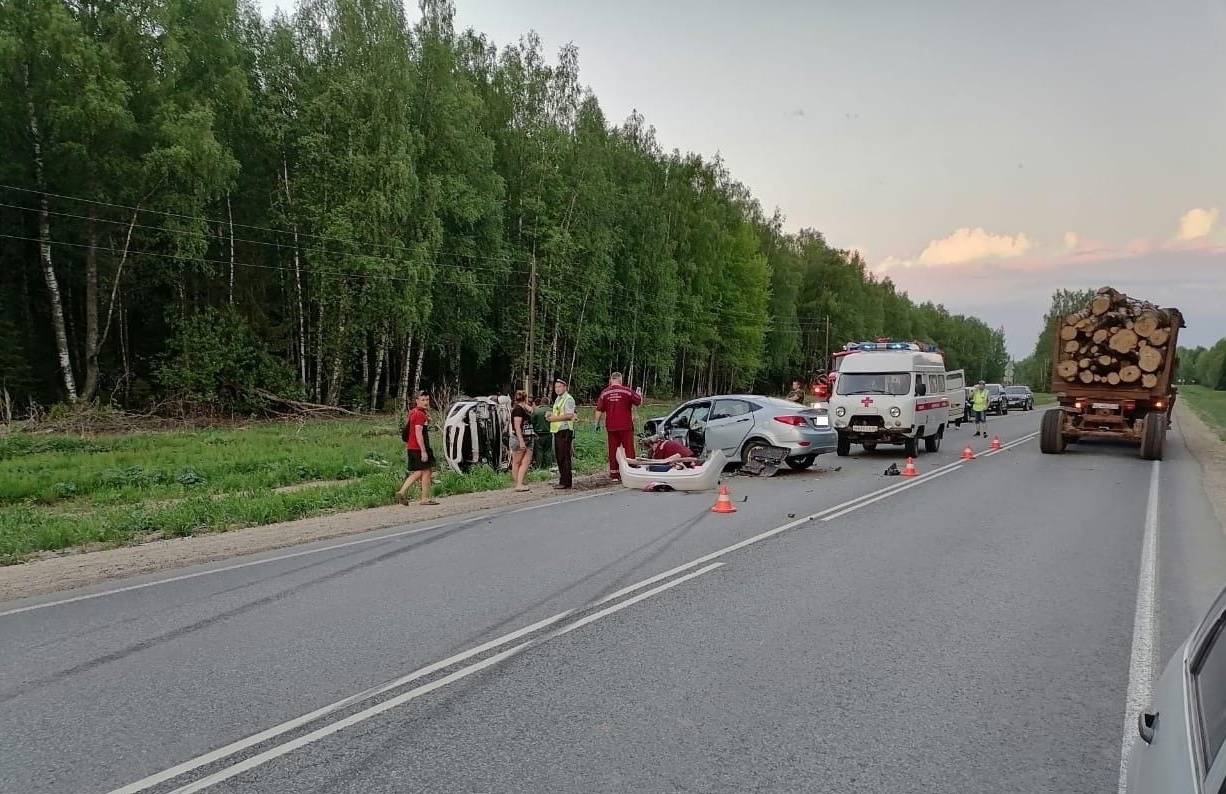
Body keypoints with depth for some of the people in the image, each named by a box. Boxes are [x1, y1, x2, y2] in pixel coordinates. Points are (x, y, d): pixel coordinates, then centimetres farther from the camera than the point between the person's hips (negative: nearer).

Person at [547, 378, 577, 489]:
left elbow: (569, 415, -20)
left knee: (564, 457, -8)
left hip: (565, 431, -10)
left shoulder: (568, 399, -10)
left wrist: (554, 418, -15)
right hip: (557, 431, 10)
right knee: (559, 457, 11)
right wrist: (551, 415, 9)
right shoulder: (558, 399, 20)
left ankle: (566, 482, -6)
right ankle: (562, 481, 17)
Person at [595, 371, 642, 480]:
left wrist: (597, 423, 14)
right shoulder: (627, 391, -7)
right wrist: (639, 394, 22)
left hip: (611, 427, 3)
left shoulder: (604, 393, 1)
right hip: (626, 426, -3)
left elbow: (599, 410, 4)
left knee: (613, 450, 8)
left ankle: (614, 474, 10)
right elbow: (640, 401, 2)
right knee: (629, 449, 4)